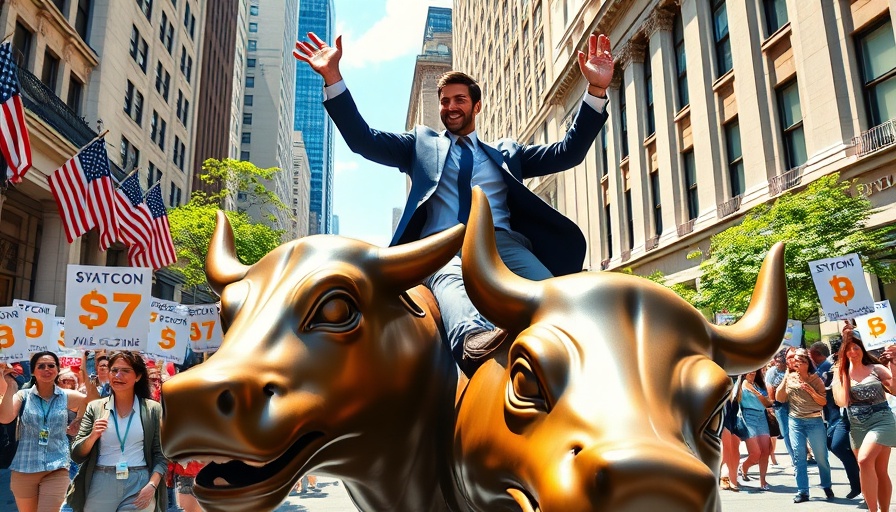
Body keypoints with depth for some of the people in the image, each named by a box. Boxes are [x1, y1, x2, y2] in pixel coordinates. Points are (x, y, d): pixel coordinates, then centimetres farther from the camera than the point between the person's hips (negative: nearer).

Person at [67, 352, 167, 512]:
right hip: (101, 485, 1)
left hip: (139, 484, -1)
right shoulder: (95, 407, 4)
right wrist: (92, 436, -15)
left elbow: (160, 454, 1)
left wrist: (152, 485, -12)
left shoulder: (153, 409, 0)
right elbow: (76, 455, 4)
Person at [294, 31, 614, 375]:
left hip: (502, 241, 3)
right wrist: (333, 78, 7)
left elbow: (567, 153, 22)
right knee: (451, 281, -40)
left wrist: (596, 91, 12)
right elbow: (362, 139, 17)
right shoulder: (422, 144, 29)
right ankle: (474, 341, -67)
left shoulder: (506, 152, 31)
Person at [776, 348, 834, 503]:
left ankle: (827, 487, 26)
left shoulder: (815, 379, 0)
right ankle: (802, 491, 7)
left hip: (815, 421, -2)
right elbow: (779, 398, -1)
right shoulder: (789, 378, 5)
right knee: (798, 457, 1)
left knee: (821, 456, 6)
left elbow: (823, 402, -2)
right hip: (795, 422, 2)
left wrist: (811, 391, -19)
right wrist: (785, 378, -8)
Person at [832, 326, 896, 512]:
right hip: (857, 426, 4)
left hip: (881, 421, -4)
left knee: (865, 460, -23)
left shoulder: (876, 369, 1)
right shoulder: (842, 375, 6)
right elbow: (842, 402, -7)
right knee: (878, 471, 10)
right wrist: (843, 373, -6)